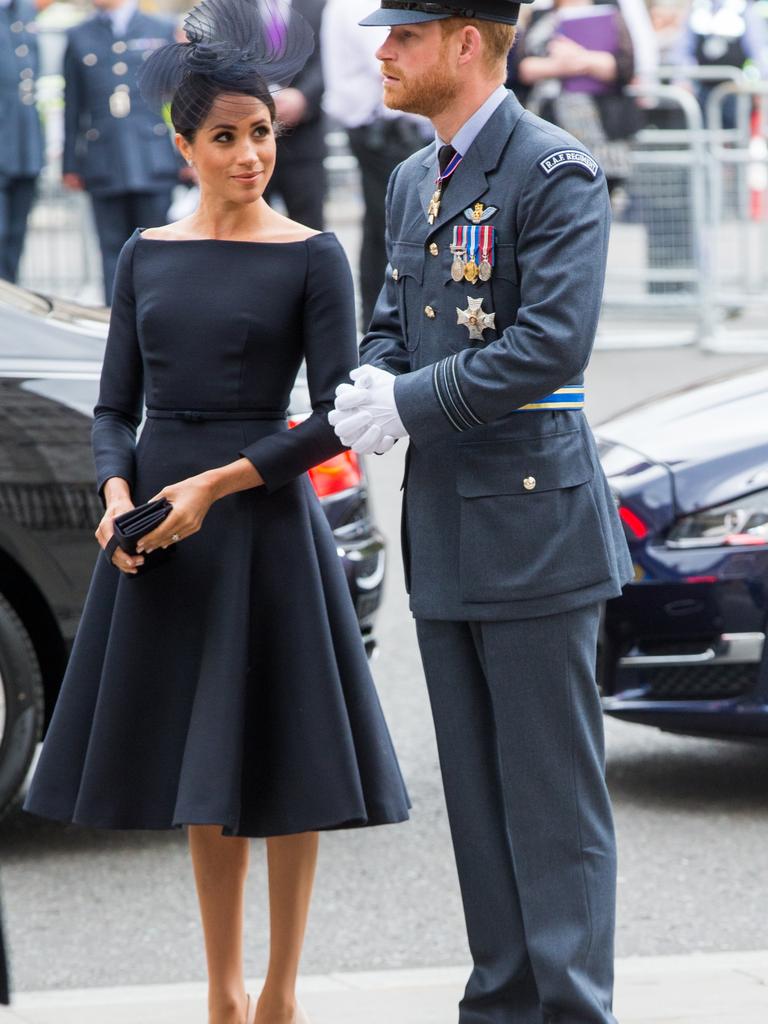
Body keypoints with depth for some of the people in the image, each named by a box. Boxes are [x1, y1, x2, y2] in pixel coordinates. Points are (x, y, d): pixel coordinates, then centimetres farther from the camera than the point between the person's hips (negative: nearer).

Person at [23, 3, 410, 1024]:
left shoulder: (311, 257, -4)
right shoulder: (146, 255, 8)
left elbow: (337, 417, -9)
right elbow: (116, 405, 9)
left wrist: (215, 486, -16)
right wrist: (118, 493, -10)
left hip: (263, 518, -4)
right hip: (158, 523, 4)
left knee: (280, 757, 1)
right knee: (198, 759, 10)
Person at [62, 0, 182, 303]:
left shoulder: (162, 32, 9)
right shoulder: (78, 38, 12)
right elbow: (73, 108, 12)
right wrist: (70, 165, 8)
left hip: (154, 163, -1)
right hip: (103, 163, 1)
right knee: (113, 250, 0)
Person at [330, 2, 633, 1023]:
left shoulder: (556, 172, -12)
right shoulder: (412, 181, 15)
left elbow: (554, 342, -21)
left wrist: (409, 405, -16)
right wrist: (374, 385, -3)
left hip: (532, 517, -9)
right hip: (444, 529, 9)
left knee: (553, 791, -4)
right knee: (477, 789, 14)